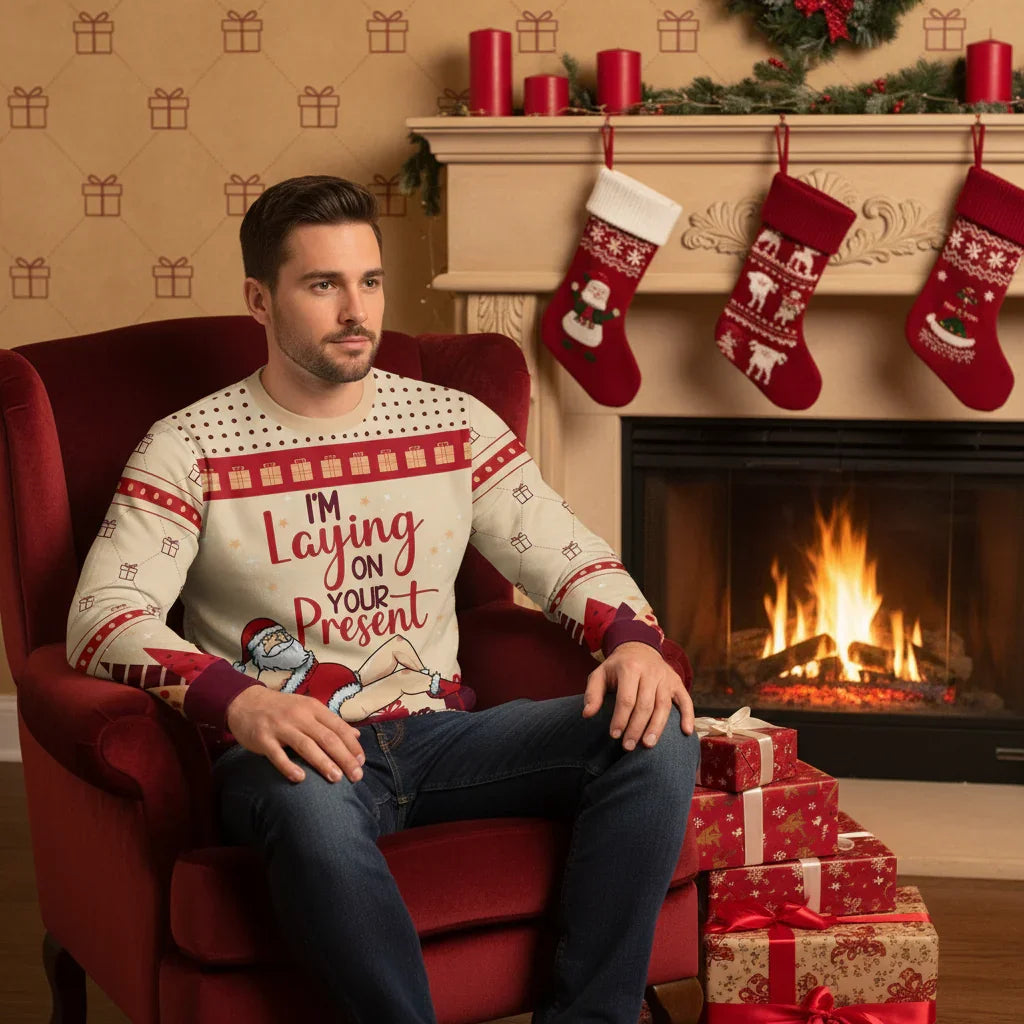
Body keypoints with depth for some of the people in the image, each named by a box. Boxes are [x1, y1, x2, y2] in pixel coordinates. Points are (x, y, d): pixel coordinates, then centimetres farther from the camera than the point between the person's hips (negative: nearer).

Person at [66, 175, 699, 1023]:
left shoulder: (456, 426, 12)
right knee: (314, 805, -42)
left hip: (437, 734, 4)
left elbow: (574, 562, 10)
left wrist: (633, 641, -15)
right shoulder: (189, 450, 0)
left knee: (658, 735, -20)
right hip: (289, 755, -4)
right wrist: (238, 698, -30)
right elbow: (102, 618, -11)